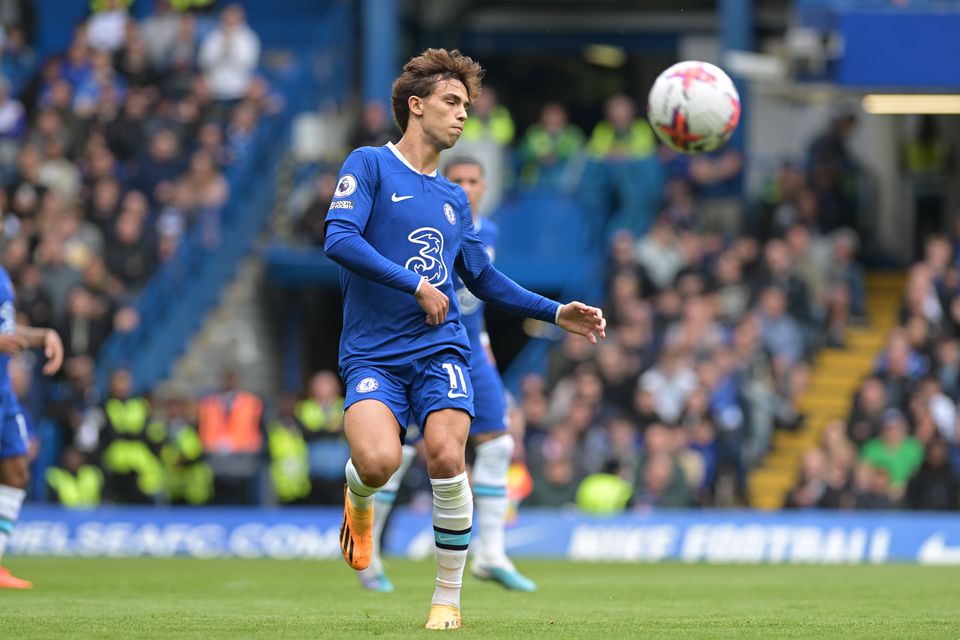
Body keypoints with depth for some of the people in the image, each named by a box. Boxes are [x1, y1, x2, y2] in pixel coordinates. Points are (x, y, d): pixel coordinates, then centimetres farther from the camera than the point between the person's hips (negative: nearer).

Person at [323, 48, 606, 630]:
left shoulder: (455, 199, 20)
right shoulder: (370, 165, 3)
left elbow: (485, 279, 29)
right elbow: (339, 239, -12)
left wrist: (556, 313, 19)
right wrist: (416, 285, -14)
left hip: (441, 348, 4)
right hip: (373, 355, -4)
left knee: (446, 458, -21)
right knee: (379, 461, -28)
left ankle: (448, 597, -4)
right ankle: (359, 502, 12)